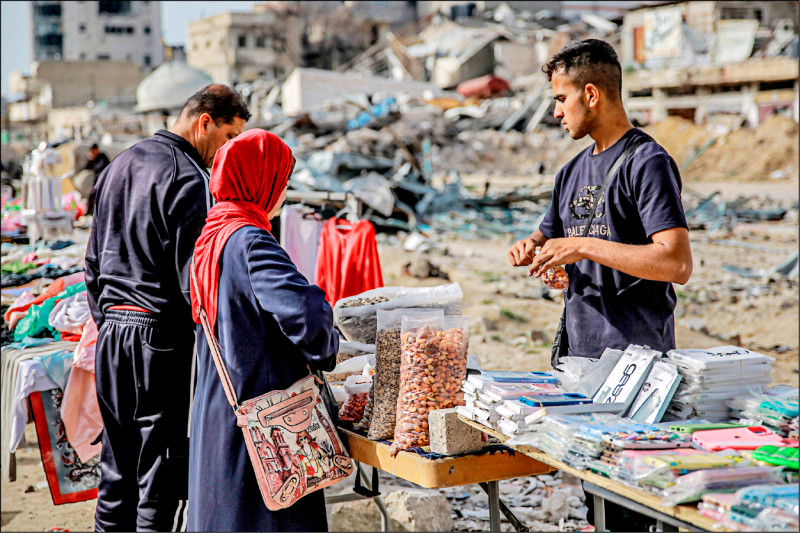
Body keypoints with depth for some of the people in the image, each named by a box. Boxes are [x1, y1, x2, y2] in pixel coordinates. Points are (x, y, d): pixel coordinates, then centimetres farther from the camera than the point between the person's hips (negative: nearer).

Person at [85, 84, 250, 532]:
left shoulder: (120, 165, 15)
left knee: (116, 473, 15)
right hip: (162, 335, -8)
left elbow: (95, 263, 21)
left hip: (112, 331, 9)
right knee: (163, 477, -1)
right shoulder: (188, 178, -13)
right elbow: (194, 277, -18)